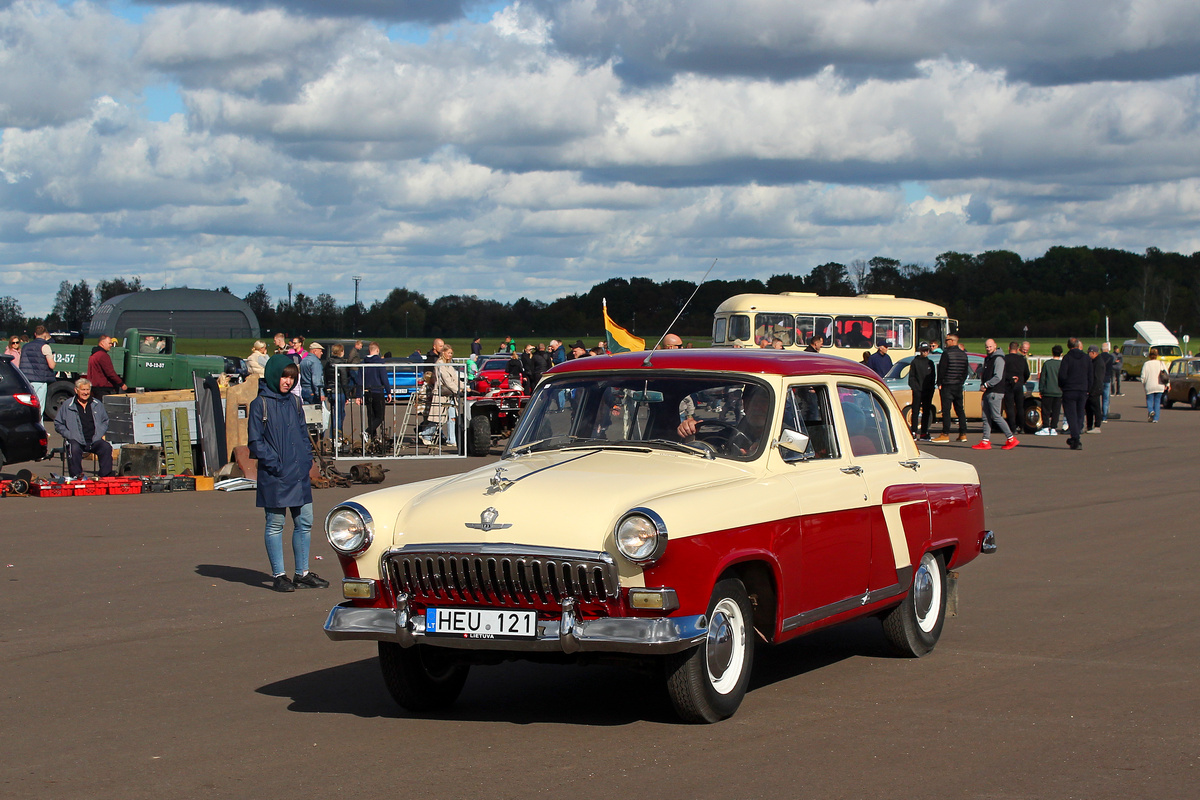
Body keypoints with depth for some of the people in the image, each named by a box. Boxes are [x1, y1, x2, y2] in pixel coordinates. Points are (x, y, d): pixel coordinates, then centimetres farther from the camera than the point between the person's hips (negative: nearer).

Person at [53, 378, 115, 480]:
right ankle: (77, 477, -31)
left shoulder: (98, 405, 17)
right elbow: (58, 424, 11)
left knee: (107, 448, -27)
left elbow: (105, 421, 25)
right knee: (74, 450, -36)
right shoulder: (67, 406, 9)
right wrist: (69, 435, -4)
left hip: (95, 441, 2)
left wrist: (100, 434, 6)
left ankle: (106, 478, -22)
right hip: (77, 441, -2)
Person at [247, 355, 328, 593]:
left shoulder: (294, 402, 13)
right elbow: (255, 442, -8)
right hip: (275, 476, -6)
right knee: (275, 525, 1)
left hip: (299, 475, 6)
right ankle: (279, 576, 7)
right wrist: (275, 464, -15)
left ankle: (302, 573, 17)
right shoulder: (260, 404, -5)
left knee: (304, 522, 8)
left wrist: (307, 459, 4)